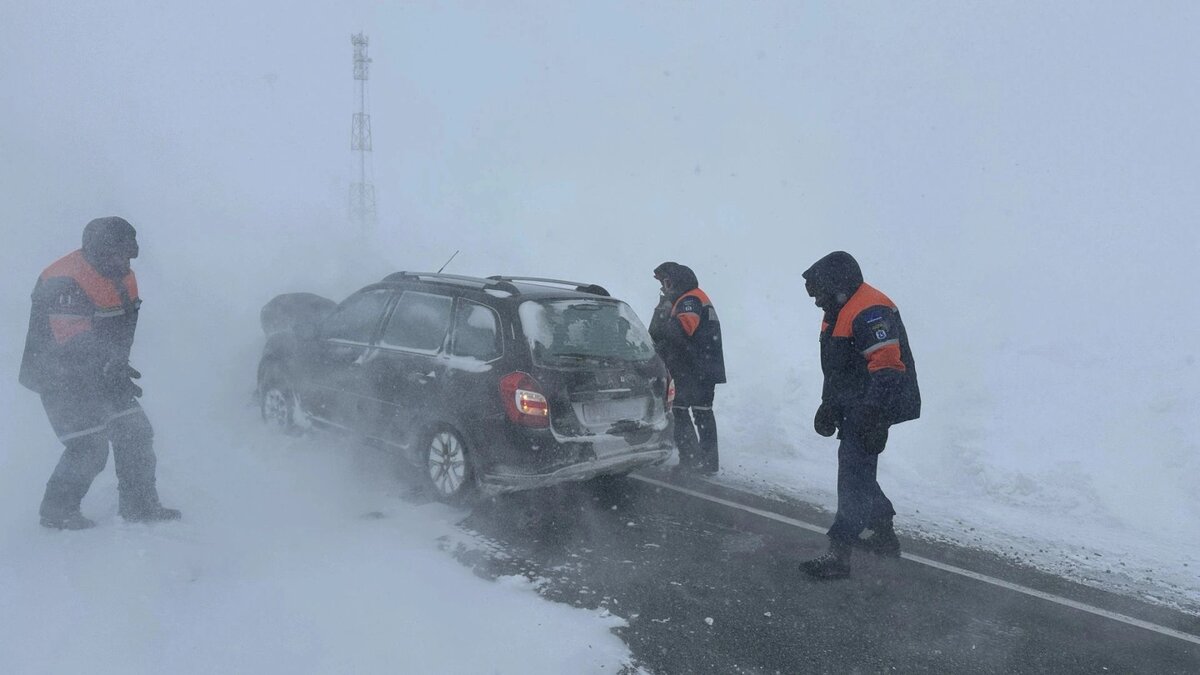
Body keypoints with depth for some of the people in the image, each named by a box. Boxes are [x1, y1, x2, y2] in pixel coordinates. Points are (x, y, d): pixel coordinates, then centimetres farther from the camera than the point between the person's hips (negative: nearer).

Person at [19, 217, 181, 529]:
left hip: (99, 376, 8)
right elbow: (73, 346, -28)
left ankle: (140, 506, 17)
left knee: (136, 433, 5)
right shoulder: (66, 283, -23)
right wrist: (110, 373, -28)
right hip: (60, 380, -8)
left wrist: (117, 368, 0)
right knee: (89, 448, -11)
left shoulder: (123, 278, 4)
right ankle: (56, 510, 11)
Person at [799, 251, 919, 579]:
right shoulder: (838, 313, 16)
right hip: (853, 408, 11)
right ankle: (882, 533, 34)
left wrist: (875, 418, -30)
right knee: (857, 470, 18)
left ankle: (839, 554, -6)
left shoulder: (869, 310, -20)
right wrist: (829, 406, 22)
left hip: (873, 409, -11)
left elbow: (888, 365, -27)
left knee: (854, 473, -10)